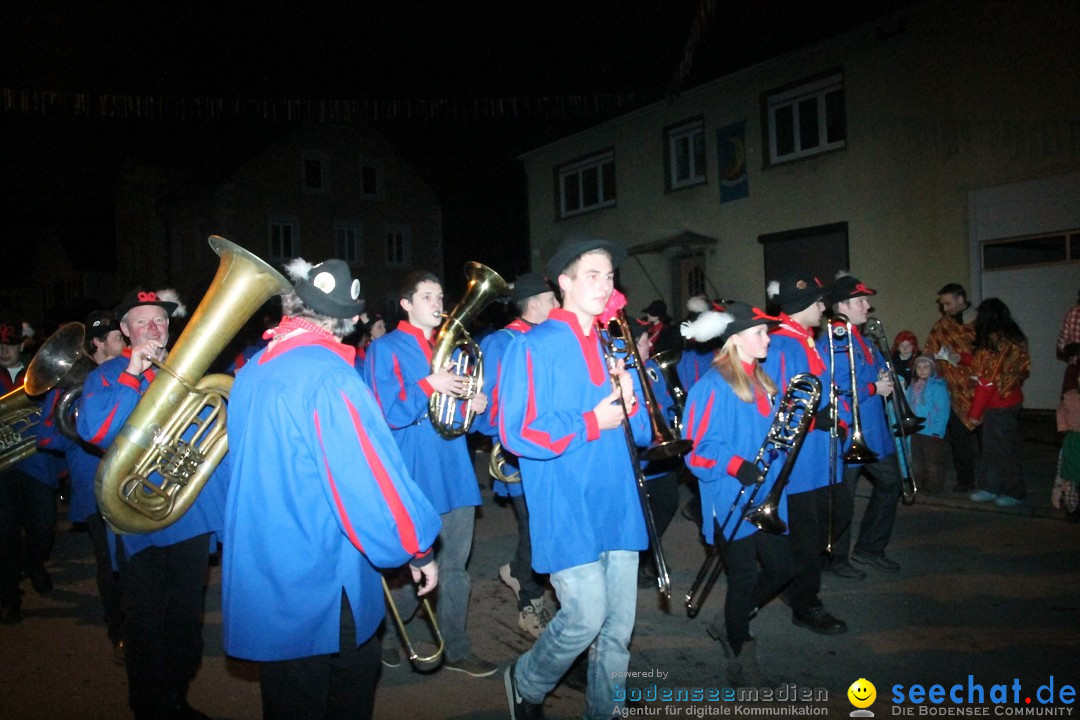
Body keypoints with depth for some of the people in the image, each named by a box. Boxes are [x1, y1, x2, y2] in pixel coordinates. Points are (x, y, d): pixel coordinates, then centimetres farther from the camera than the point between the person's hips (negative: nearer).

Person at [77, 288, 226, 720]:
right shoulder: (106, 376, 1)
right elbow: (94, 432, -17)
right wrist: (131, 375, -20)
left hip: (193, 515, 3)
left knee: (187, 619, 14)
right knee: (146, 623, 6)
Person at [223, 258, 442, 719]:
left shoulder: (253, 371, 3)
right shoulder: (330, 376, -21)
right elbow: (373, 479, -21)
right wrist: (418, 549, -8)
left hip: (261, 578, 7)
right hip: (322, 590, -7)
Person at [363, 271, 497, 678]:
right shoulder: (386, 348, -3)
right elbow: (389, 415, -12)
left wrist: (476, 404, -3)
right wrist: (429, 385, -22)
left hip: (455, 472, 5)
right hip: (414, 476, -5)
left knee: (455, 566, 11)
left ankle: (456, 650, 24)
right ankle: (383, 636, 30)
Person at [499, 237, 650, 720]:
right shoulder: (534, 346, -6)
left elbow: (643, 433, 13)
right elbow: (518, 433, -15)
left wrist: (631, 402, -8)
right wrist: (591, 422, -12)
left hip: (618, 506, 6)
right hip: (567, 511, -6)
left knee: (618, 626, 10)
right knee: (586, 617, -7)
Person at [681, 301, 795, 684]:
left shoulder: (762, 381, 11)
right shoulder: (713, 386, -15)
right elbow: (698, 447, -18)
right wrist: (737, 466, -29)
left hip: (766, 496, 8)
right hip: (733, 501, -8)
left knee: (783, 568, 12)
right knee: (745, 579, 2)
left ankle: (729, 623, 35)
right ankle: (742, 664, 24)